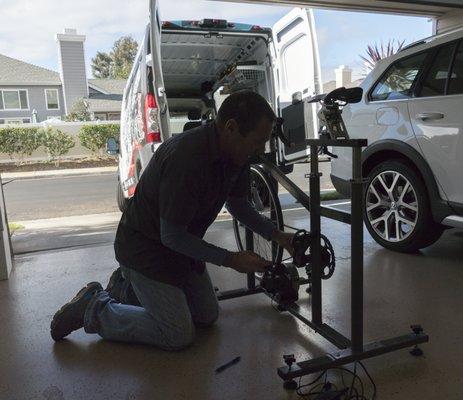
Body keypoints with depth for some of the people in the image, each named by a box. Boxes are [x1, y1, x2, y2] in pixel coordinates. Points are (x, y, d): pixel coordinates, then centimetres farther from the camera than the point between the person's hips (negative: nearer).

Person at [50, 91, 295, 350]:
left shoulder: (236, 154, -8)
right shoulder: (187, 157, -35)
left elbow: (237, 202, 9)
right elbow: (172, 236, -28)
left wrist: (276, 235, -2)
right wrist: (231, 260, -24)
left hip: (182, 244, 9)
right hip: (146, 248, -8)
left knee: (208, 316, 17)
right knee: (178, 336, -6)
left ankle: (126, 288, 29)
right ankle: (93, 309, 10)